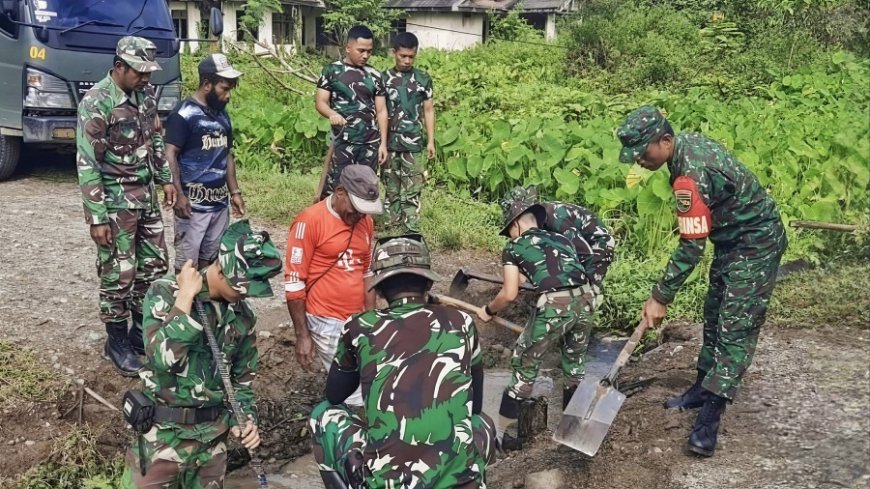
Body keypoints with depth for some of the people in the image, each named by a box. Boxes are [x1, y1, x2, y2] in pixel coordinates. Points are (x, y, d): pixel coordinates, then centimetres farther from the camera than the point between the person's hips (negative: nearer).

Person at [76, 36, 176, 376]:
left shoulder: (145, 95, 3)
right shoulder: (96, 103, -18)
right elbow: (87, 164, -18)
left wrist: (166, 179, 15)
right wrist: (97, 217, -19)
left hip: (145, 195, 7)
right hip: (115, 201, -7)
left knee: (154, 265, 14)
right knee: (118, 274, 2)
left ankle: (142, 330, 30)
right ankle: (117, 342, 18)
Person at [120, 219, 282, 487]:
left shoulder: (243, 316, 2)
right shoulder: (165, 292, -12)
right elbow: (162, 358, -27)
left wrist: (245, 418, -4)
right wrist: (185, 297, -24)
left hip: (213, 435, 4)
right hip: (165, 433, -4)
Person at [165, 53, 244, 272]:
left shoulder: (222, 114, 13)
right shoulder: (184, 114, -10)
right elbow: (170, 155, -14)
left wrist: (235, 192, 16)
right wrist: (179, 194, -20)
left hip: (220, 203, 7)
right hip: (193, 203, -7)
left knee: (210, 260, 10)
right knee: (187, 263, -5)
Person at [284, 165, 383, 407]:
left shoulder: (365, 221, 10)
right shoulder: (310, 221, -10)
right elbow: (294, 282, -9)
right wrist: (302, 335, -9)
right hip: (327, 323, -6)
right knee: (356, 395, -11)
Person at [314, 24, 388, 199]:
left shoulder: (374, 76, 10)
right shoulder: (331, 70, 2)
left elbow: (381, 111, 11)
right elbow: (320, 101, -2)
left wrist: (383, 143, 5)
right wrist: (332, 114, -25)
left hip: (370, 142, 3)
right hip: (343, 141, -3)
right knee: (335, 185, -7)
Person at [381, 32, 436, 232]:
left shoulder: (423, 79, 4)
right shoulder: (384, 78, 4)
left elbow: (428, 110, 8)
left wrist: (431, 141, 4)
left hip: (413, 144, -1)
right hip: (389, 143, 1)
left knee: (412, 191, -3)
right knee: (391, 189, 7)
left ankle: (411, 232, -2)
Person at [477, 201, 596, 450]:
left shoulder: (514, 247, 13)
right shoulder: (562, 239, 27)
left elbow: (509, 294, 7)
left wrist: (488, 311, 25)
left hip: (554, 304, -5)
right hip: (585, 298, 5)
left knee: (524, 366, 12)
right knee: (575, 363, 26)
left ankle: (509, 434, 16)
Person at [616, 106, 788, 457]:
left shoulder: (690, 176, -32)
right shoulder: (688, 141, -2)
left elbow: (691, 247, -28)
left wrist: (660, 298, -22)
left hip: (755, 244, -11)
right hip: (733, 238, 11)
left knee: (736, 328, -12)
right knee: (714, 315, 17)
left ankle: (709, 421, -14)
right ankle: (704, 388, 30)